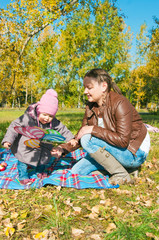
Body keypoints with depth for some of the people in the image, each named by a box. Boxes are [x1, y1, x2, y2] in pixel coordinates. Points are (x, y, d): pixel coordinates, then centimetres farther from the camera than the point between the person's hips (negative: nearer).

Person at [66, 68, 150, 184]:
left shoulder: (120, 103, -22)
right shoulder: (91, 106, 1)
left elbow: (123, 140, -30)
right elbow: (81, 133, 0)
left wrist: (93, 129, -29)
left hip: (134, 153, -8)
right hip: (114, 148, 8)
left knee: (88, 139, -26)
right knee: (76, 171, 1)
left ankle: (122, 175, -10)